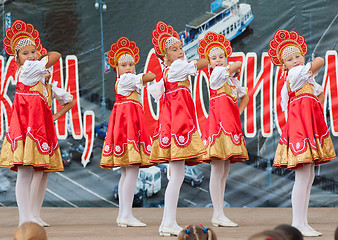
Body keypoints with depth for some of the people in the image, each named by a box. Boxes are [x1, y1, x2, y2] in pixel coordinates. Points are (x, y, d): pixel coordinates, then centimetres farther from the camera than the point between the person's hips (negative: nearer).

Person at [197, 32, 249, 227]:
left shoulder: (232, 79, 20)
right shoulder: (216, 74, -3)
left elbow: (245, 97, 31)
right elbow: (239, 64, -7)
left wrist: (238, 113, 15)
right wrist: (233, 69, 16)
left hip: (230, 123, 9)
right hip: (218, 122, -9)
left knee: (225, 171, 8)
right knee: (218, 171, -10)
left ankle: (219, 214, 10)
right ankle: (218, 215, -10)